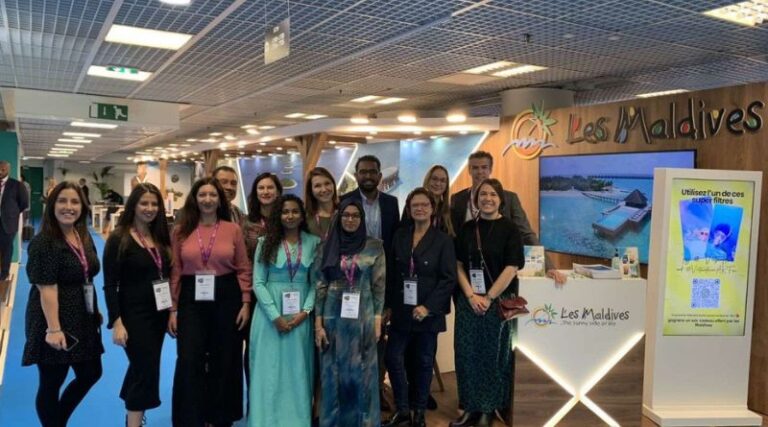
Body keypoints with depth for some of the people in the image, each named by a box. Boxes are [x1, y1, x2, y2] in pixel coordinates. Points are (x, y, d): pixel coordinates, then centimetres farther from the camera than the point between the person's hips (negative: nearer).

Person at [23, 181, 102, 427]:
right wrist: (53, 329, -26)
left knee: (91, 374, 16)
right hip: (55, 321, -8)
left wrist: (96, 310, 18)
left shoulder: (84, 237, 7)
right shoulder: (43, 242, -17)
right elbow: (46, 288, -22)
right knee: (51, 383, 5)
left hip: (83, 320, 8)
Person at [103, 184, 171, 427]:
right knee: (146, 370, -6)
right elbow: (110, 285, -13)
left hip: (158, 314, 6)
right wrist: (116, 322, -19)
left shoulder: (161, 238, 7)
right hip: (133, 315, -6)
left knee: (142, 367, 17)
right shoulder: (118, 239, -11)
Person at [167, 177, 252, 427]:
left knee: (224, 362, 10)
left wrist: (245, 303, -4)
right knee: (189, 362, -4)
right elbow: (175, 272, 3)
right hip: (192, 300, 0)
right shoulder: (181, 231, 3)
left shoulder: (233, 229, 1)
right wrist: (173, 309, 0)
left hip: (226, 298, 0)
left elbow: (244, 269, 2)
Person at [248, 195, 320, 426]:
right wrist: (275, 316, -11)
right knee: (269, 369, 4)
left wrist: (305, 311, -10)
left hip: (300, 315, 1)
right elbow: (258, 282, -4)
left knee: (297, 370, 7)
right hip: (270, 314, -1)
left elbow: (316, 281, 3)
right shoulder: (266, 242, 1)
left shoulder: (313, 243, 3)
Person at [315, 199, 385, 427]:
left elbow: (379, 285, 0)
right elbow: (321, 285, 3)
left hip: (363, 317, -1)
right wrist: (318, 323, -2)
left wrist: (378, 320, -5)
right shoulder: (329, 245, 3)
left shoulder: (374, 246, -1)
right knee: (334, 373, 8)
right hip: (333, 317, 1)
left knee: (362, 372, 5)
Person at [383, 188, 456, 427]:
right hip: (401, 310, 3)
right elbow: (392, 272, 9)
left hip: (428, 312, -3)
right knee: (393, 358, 0)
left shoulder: (443, 240, -5)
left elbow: (449, 278, -10)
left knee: (424, 362, 8)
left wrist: (428, 307, -17)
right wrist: (389, 305, 3)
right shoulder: (400, 235, 6)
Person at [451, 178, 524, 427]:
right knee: (467, 354, 4)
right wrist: (471, 296, -8)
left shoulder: (510, 229, -4)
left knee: (494, 355, 4)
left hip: (498, 301, -3)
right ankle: (471, 407, 16)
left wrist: (488, 298, -13)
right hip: (468, 301, 3)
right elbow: (459, 264, 4)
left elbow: (511, 268, -9)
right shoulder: (467, 229, 6)